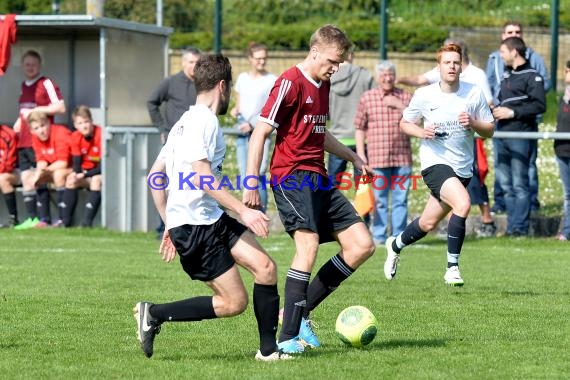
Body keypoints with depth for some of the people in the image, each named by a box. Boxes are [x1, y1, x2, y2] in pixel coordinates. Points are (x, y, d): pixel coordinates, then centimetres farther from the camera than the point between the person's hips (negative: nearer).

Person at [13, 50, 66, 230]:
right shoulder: (23, 86, 18)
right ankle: (31, 218, 7)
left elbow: (60, 107, -14)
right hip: (23, 141, 8)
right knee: (26, 179, 5)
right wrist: (17, 125, 13)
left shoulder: (46, 84, -6)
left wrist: (36, 110, -15)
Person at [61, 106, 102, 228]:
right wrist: (76, 174, -27)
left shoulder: (100, 135, -21)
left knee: (96, 180, -35)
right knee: (71, 180, -19)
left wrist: (84, 174, -27)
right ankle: (66, 221, -21)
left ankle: (87, 222, -38)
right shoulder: (76, 137, -5)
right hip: (85, 173, 6)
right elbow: (76, 163, -4)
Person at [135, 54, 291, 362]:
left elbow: (155, 175, 22)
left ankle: (268, 350, -1)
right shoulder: (204, 120, -11)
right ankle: (154, 314, -2)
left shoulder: (184, 122, 19)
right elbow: (201, 175, -22)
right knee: (234, 302, -8)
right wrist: (243, 211, -23)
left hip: (212, 220, 10)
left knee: (265, 267, -3)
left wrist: (170, 226, 24)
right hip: (195, 224, -10)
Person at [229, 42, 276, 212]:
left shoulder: (271, 80, -2)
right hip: (242, 133, 5)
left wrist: (253, 124, -12)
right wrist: (235, 110, -2)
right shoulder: (242, 78, 13)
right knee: (245, 177, 4)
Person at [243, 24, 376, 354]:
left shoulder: (323, 85, 17)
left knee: (363, 245, 1)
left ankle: (301, 311, 6)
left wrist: (353, 157, 33)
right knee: (309, 244, -26)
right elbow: (260, 133, -13)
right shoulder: (291, 83, -10)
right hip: (292, 176, -9)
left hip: (318, 178, 9)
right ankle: (288, 337, -25)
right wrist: (252, 185, -17)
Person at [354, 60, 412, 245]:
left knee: (400, 199, 3)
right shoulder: (367, 98, 4)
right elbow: (360, 127, 6)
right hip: (377, 158, -1)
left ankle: (398, 235, 9)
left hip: (402, 156, 1)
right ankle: (379, 236, 9)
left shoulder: (406, 97, 7)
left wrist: (400, 106, -12)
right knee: (379, 199, 3)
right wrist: (360, 154, 0)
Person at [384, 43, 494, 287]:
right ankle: (452, 268, -18)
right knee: (463, 204, -29)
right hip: (435, 163, -4)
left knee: (428, 223, 13)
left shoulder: (474, 94, -1)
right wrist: (421, 132, -12)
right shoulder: (424, 95, -4)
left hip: (463, 168, 4)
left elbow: (489, 130, 5)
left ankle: (396, 245, 44)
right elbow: (404, 123, 9)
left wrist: (473, 123, -16)